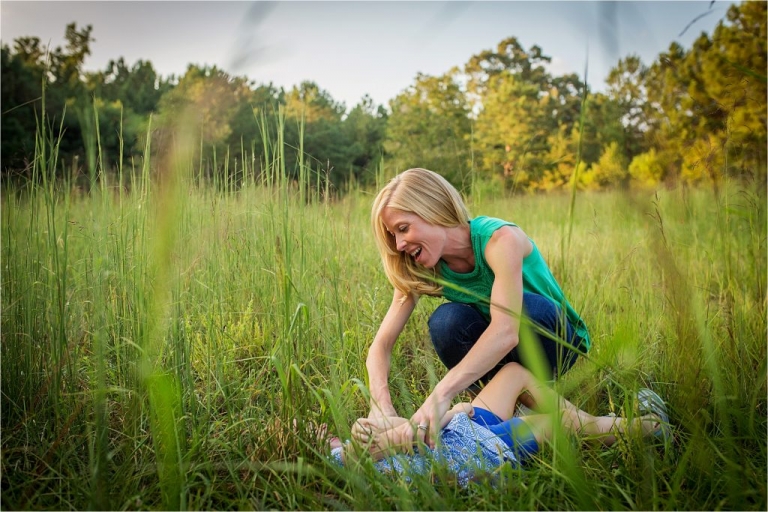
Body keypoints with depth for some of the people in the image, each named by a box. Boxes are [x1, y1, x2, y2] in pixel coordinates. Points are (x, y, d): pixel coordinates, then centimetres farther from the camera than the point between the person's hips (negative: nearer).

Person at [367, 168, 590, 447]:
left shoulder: (500, 238, -29)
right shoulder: (418, 271, -12)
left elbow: (506, 332, -42)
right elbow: (381, 344, -18)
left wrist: (440, 395, -51)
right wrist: (381, 402, -38)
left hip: (557, 343, -3)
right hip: (489, 354, 4)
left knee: (520, 307, -36)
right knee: (445, 321, -28)